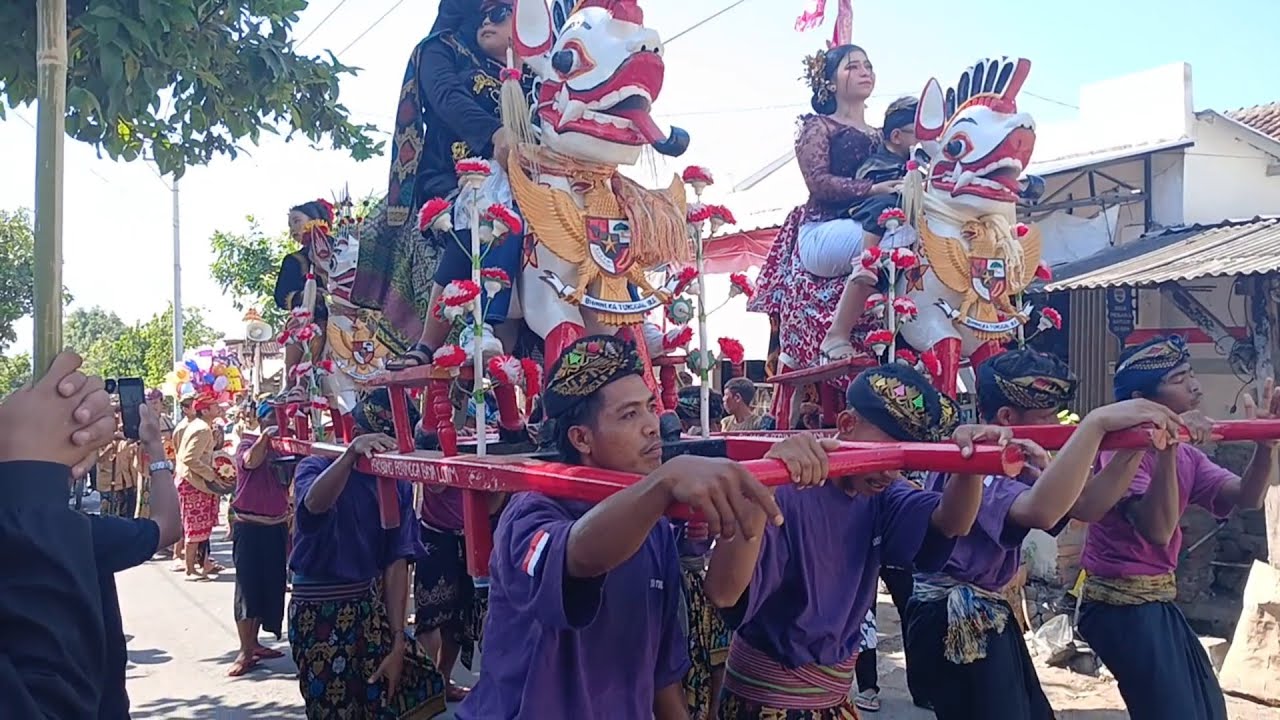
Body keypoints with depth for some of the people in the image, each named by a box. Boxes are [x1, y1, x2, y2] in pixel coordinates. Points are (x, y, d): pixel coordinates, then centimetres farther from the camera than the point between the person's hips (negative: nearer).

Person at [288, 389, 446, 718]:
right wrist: (352, 453, -50)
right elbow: (314, 504, -35)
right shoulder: (317, 467, -9)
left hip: (372, 605, 4)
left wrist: (397, 641, -9)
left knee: (422, 685, 5)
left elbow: (397, 564, -3)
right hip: (319, 610, -4)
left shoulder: (398, 484, 1)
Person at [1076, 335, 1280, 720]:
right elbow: (1157, 530, -31)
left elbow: (1245, 497, -6)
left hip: (1160, 600, 9)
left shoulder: (1187, 455, 8)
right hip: (1121, 603, -9)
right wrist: (1169, 445, -39)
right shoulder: (1124, 447, -18)